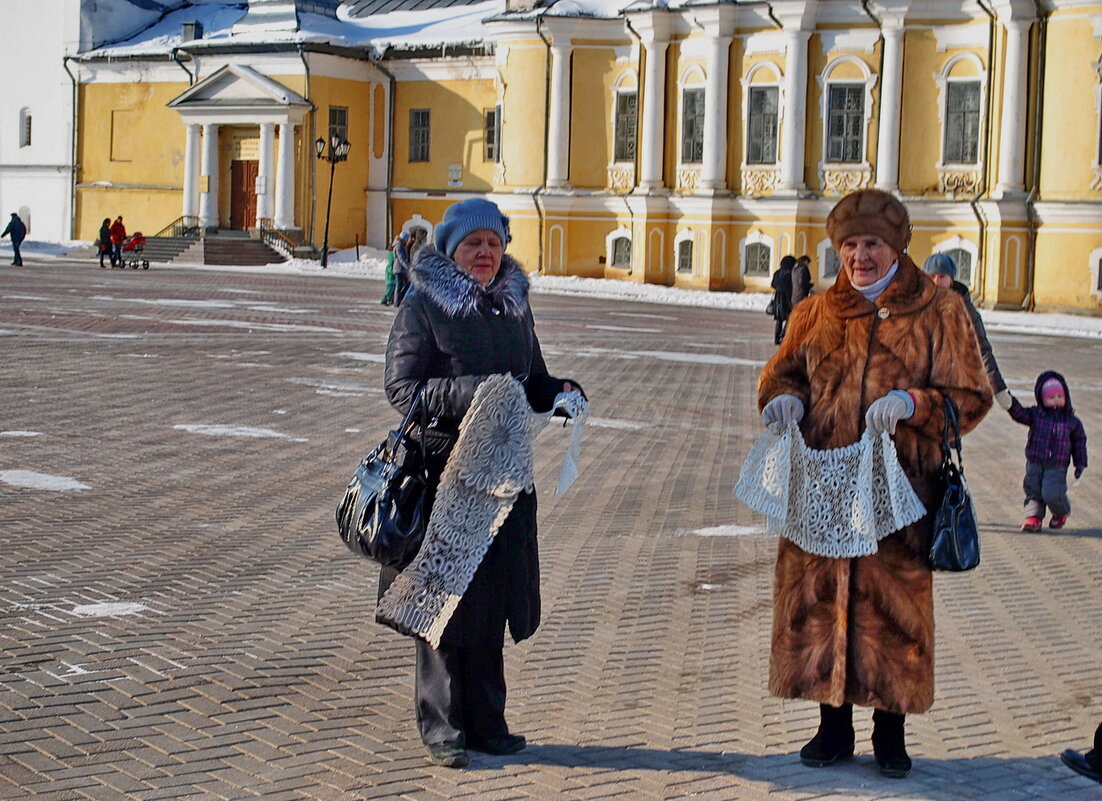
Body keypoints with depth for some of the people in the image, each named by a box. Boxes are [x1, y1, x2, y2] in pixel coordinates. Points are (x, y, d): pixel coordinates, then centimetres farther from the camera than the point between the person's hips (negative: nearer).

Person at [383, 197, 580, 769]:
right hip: (442, 470, -5)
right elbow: (401, 388, -11)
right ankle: (442, 729, 7)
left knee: (493, 600, 10)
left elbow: (534, 383, 20)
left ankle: (485, 722, 20)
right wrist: (470, 394, -23)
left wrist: (562, 394, -2)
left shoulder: (515, 308, 14)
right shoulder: (421, 308, -4)